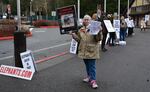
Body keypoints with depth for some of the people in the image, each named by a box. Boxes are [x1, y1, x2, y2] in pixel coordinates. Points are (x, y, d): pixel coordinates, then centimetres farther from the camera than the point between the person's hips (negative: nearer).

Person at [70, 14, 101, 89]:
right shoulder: (80, 30, 8)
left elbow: (98, 39, -11)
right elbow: (78, 39, 11)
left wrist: (99, 32, -28)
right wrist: (73, 35, -2)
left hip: (92, 51, -5)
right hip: (84, 51, 5)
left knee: (92, 66, -4)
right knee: (87, 65, 18)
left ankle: (93, 80, 0)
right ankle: (89, 76, 35)